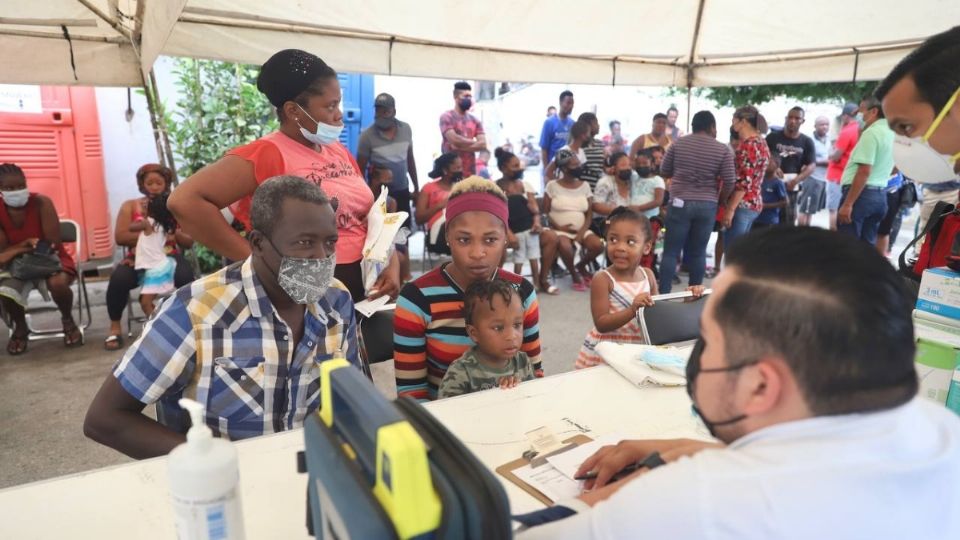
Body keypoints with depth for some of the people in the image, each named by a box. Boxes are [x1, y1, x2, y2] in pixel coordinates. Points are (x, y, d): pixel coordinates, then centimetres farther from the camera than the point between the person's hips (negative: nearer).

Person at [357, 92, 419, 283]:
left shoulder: (406, 129, 1)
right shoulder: (367, 135, -11)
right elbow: (360, 169, -7)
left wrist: (416, 187, 12)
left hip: (402, 191, 4)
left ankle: (405, 278, 24)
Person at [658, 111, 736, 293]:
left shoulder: (678, 144, 3)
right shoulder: (723, 149, 1)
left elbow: (664, 172, 9)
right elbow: (729, 182, -2)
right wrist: (719, 201, 14)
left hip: (680, 203, 0)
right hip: (707, 206, 1)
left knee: (671, 252, 2)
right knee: (698, 252, 8)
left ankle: (663, 294, 1)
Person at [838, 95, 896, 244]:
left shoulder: (872, 133, -13)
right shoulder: (892, 133, 13)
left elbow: (864, 172, -20)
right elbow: (894, 169, 23)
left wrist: (847, 204, -21)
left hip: (862, 193, -9)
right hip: (880, 195, 9)